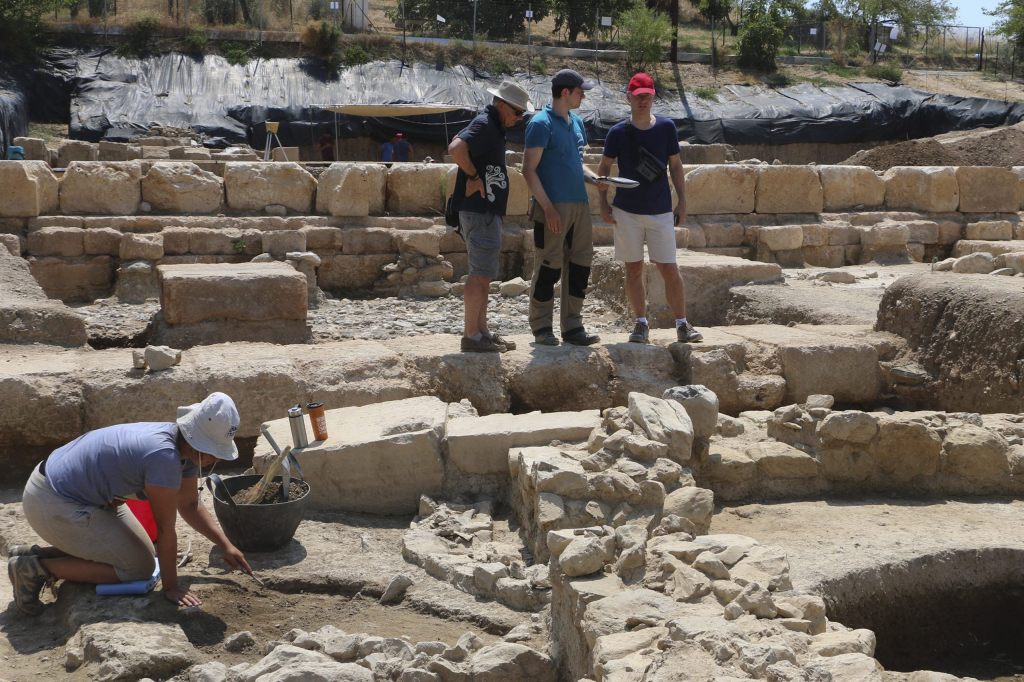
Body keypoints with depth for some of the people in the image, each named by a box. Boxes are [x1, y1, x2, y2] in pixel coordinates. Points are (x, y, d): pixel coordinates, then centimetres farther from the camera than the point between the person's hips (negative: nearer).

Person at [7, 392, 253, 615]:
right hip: (52, 504, -10)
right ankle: (37, 568, -4)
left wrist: (226, 546, 10)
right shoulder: (165, 456, -30)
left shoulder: (186, 447, -1)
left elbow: (190, 505, 15)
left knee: (140, 551, 15)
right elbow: (165, 529, -20)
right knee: (138, 567, -8)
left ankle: (33, 554, 16)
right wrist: (170, 586, -9)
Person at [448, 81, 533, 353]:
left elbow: (460, 141, 28)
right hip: (480, 210, -11)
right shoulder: (484, 125, -15)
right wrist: (473, 176, -18)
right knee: (481, 274, -8)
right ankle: (471, 336, -6)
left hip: (486, 210, 11)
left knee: (483, 274, 14)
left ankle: (480, 331, 20)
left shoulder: (491, 126, 16)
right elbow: (456, 149, -30)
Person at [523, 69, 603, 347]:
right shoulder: (541, 123, -8)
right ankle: (541, 328, 9)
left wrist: (594, 177, 4)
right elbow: (529, 170, -12)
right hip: (553, 207, -8)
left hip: (579, 204, 8)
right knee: (549, 268, -2)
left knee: (580, 265, 8)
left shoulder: (576, 123, 16)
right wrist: (548, 207, -18)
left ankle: (573, 327, 16)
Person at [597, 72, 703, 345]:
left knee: (669, 268, -1)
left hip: (661, 211, 0)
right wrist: (603, 203, -1)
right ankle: (641, 323, 17)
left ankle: (682, 324, 6)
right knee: (634, 269, 6)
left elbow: (675, 165, 7)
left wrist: (682, 201, 4)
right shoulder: (618, 132, -3)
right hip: (627, 212, 0)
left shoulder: (666, 127, 0)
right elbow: (604, 167, 6)